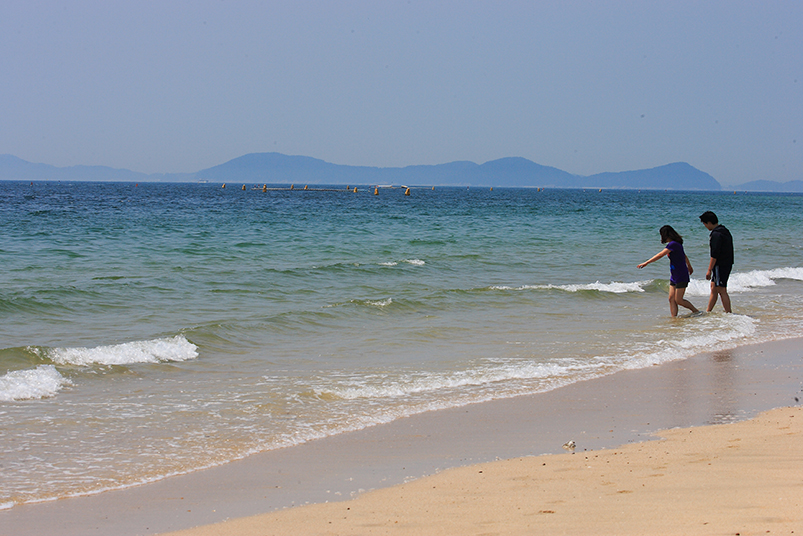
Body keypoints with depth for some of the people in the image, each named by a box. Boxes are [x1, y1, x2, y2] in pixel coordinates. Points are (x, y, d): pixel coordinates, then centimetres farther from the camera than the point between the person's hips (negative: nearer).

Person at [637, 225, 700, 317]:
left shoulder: (673, 244, -20)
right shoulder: (676, 244, 12)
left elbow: (660, 255, -25)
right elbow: (684, 256, 28)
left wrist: (646, 263, -24)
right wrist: (689, 266, 44)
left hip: (681, 277, -10)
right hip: (674, 277, 10)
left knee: (678, 300, -3)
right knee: (671, 299, 3)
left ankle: (696, 311, 13)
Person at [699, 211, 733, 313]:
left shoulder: (716, 234, -19)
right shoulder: (724, 231, 13)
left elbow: (714, 255, -22)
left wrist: (709, 270, -18)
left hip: (720, 266, -10)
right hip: (726, 265, 10)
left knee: (722, 290, -4)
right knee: (714, 288, 14)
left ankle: (728, 313, -1)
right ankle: (708, 312, 20)